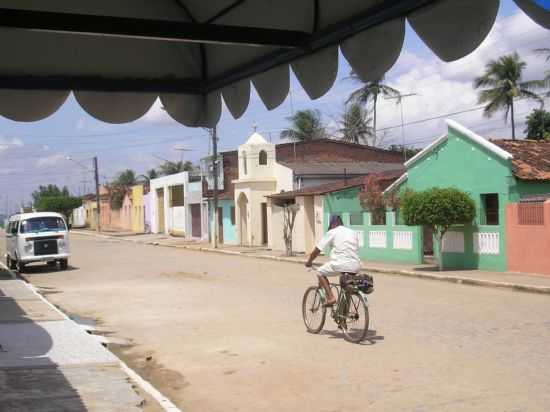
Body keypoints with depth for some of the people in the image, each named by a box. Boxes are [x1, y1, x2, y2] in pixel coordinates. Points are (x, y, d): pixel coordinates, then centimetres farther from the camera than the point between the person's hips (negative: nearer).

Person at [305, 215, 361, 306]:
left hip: (340, 264, -5)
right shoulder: (353, 232, 22)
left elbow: (317, 250, 8)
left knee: (320, 273, 19)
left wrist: (309, 262, 24)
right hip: (356, 266, 5)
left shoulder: (332, 232, 8)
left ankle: (330, 297, 3)